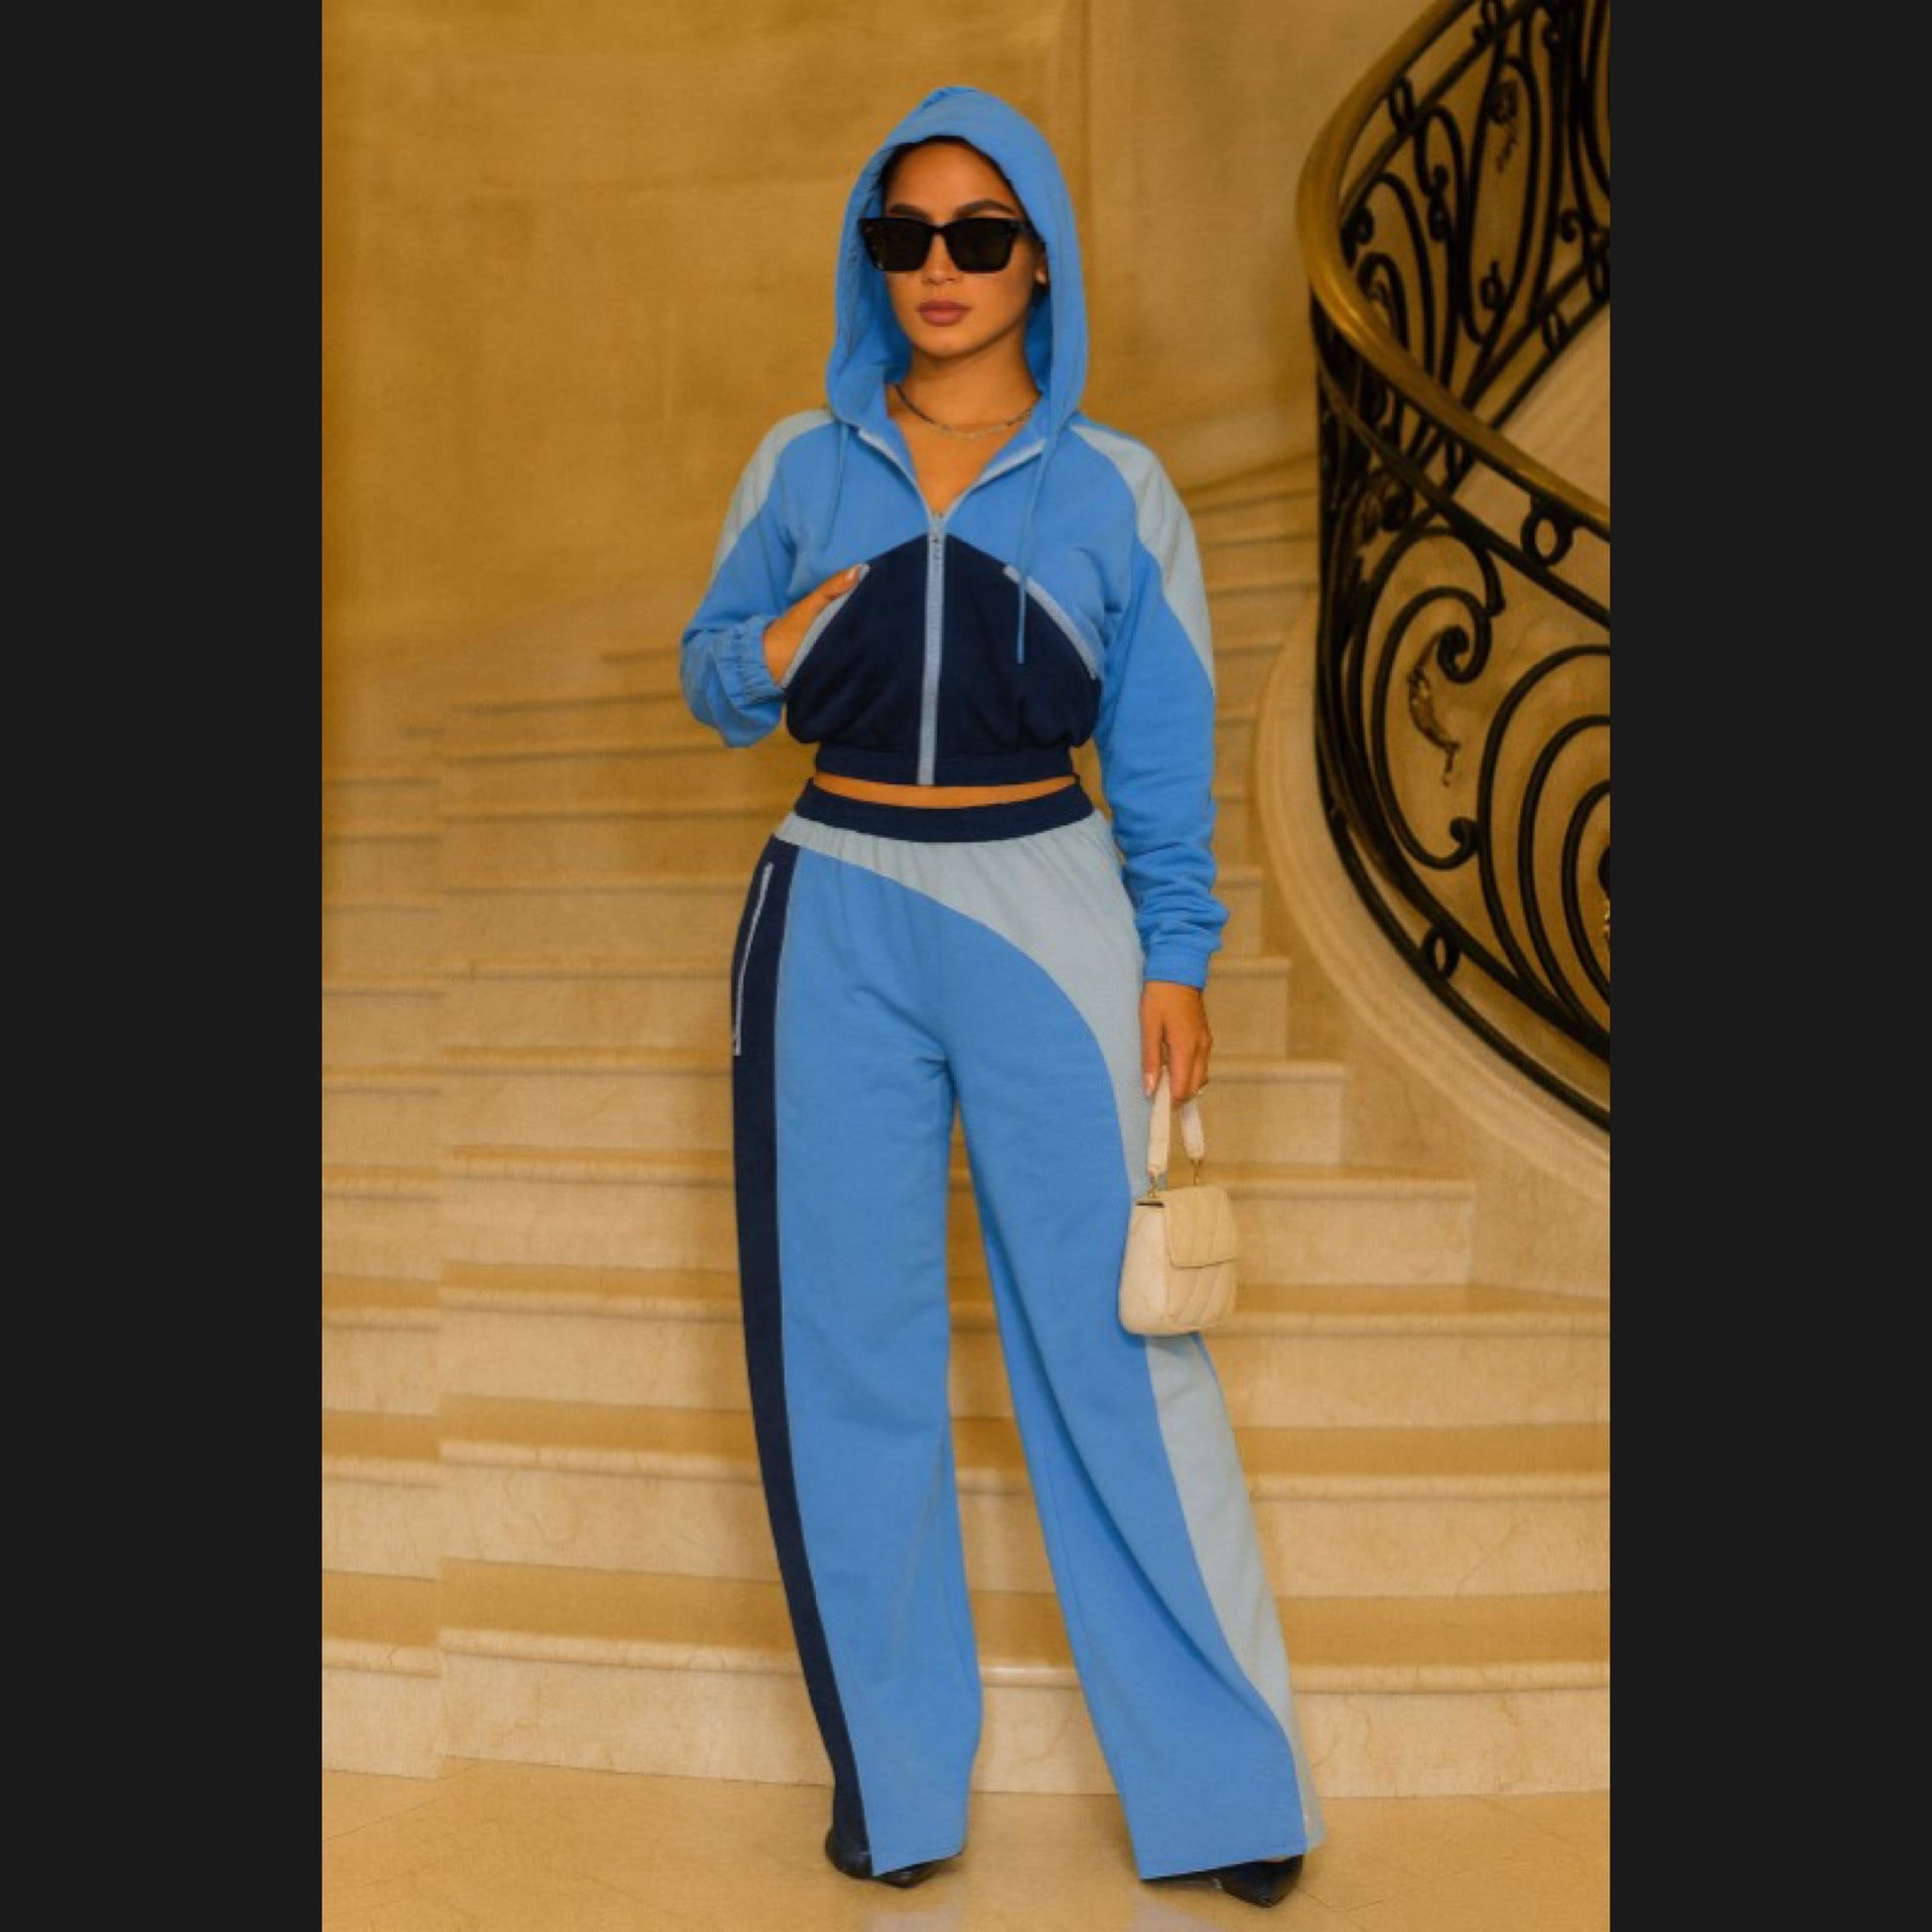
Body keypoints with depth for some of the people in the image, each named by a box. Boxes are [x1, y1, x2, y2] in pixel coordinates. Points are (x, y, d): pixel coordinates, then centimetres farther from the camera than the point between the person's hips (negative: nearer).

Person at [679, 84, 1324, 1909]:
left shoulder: (1116, 487, 4)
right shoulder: (801, 463, 8)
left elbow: (1165, 752, 5)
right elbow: (712, 681, 14)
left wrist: (1173, 960, -1)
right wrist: (791, 633, -8)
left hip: (1046, 916, -2)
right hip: (835, 923, 2)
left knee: (1115, 1339, -2)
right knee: (847, 1345, 5)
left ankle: (1223, 1783, 15)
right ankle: (895, 1776, 22)